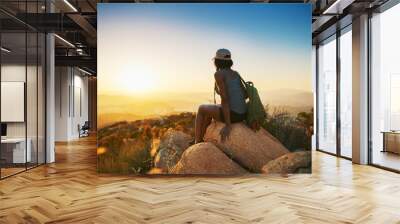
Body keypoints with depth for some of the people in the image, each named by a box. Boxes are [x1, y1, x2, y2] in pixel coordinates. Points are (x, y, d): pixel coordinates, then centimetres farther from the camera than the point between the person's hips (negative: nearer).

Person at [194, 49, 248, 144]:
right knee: (208, 111, 32)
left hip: (231, 113, -8)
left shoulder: (218, 74, -9)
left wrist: (228, 125, -20)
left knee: (201, 108, 20)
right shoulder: (235, 73, 15)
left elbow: (224, 98, -19)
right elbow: (245, 95, 17)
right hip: (242, 114, 8)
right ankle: (200, 141, 43)